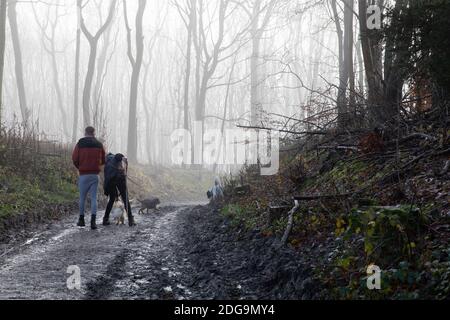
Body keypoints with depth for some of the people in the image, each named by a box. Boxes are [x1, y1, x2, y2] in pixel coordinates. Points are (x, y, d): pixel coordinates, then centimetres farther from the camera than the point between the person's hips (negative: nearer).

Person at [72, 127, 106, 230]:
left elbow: (74, 158, -6)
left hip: (83, 174, -1)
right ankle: (93, 221, -10)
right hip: (95, 174, 1)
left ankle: (81, 220, 20)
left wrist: (79, 167, 12)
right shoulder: (99, 144, 4)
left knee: (82, 197, 12)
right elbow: (103, 161, 8)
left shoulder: (80, 143, -3)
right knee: (93, 198, 1)